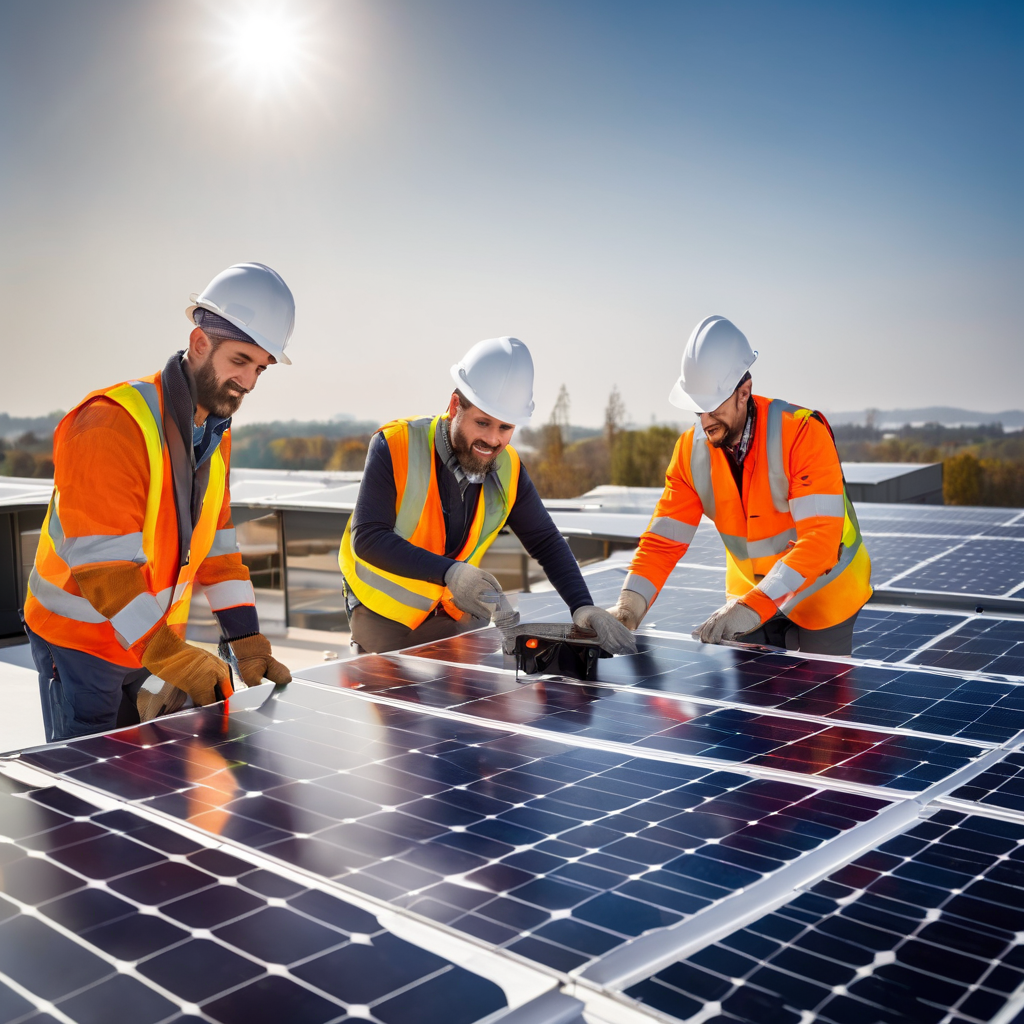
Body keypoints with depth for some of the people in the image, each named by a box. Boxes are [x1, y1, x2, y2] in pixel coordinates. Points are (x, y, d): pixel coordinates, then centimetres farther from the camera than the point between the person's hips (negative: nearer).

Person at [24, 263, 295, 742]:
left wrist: (247, 640, -3)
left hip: (157, 642, 7)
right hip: (80, 644, -7)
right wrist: (175, 658, -33)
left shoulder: (216, 436, 4)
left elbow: (216, 544, 6)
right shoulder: (109, 425, -23)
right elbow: (103, 566, -28)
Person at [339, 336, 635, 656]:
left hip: (454, 612, 4)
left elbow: (546, 542, -1)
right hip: (382, 611, -3)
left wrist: (582, 606, -18)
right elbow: (367, 537, -27)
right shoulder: (396, 446, -21)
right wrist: (450, 572, -39)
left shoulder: (507, 468, -8)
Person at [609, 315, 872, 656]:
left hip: (823, 593, -4)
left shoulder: (803, 433, -28)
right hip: (751, 599, 4)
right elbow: (663, 540, -13)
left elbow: (819, 540, -35)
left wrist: (752, 607, -44)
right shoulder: (691, 449, -13)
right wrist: (631, 604, -30)